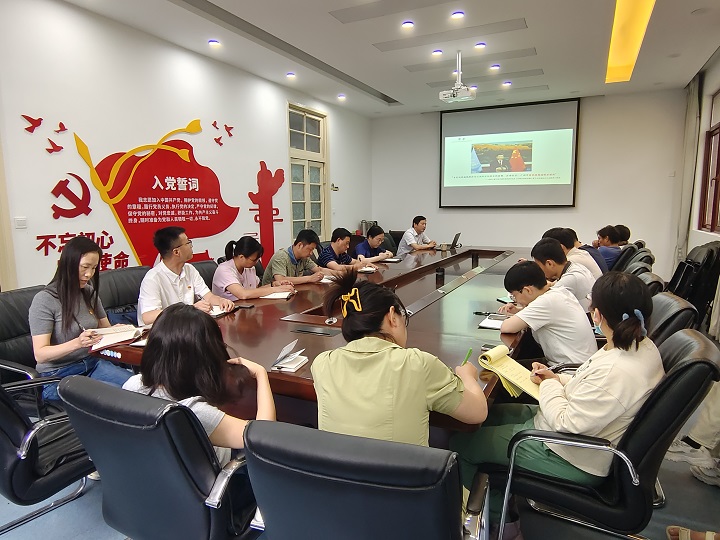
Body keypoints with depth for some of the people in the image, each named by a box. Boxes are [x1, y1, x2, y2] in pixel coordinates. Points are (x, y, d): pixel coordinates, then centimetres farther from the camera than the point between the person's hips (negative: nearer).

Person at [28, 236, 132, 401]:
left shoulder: (90, 293, 9)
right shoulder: (44, 300, -10)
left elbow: (106, 328, 19)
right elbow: (40, 354, -13)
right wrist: (77, 343, -31)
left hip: (91, 364, 6)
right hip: (57, 375, -6)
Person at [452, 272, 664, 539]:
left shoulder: (615, 371, -36)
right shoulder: (642, 345, -6)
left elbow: (567, 425, -27)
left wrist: (549, 385, -11)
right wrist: (559, 379, 0)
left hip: (574, 460, -10)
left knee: (460, 443, -1)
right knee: (488, 413, 19)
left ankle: (498, 513, 25)